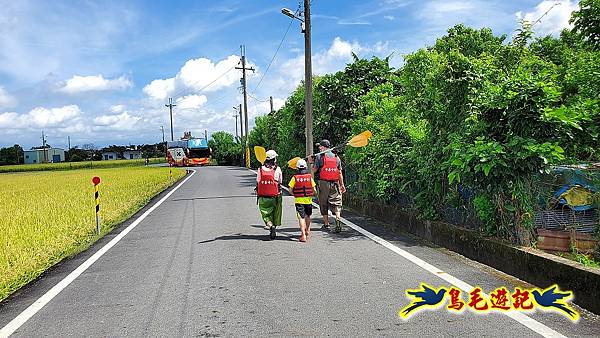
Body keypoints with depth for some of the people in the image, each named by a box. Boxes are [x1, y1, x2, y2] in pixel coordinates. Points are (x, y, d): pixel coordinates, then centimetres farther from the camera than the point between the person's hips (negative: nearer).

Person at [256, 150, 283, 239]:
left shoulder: (261, 169, -1)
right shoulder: (277, 169, -5)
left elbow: (258, 183, 2)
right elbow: (280, 183, 2)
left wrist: (258, 194, 14)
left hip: (263, 197, 1)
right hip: (275, 196, -1)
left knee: (266, 213, 7)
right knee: (275, 214, 14)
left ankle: (269, 224, -19)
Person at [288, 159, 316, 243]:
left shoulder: (295, 178, -6)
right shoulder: (309, 177, -1)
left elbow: (290, 190, -5)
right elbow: (314, 190, 1)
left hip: (299, 200, -2)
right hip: (308, 200, 3)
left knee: (301, 217, -4)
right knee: (307, 216, 22)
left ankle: (303, 235, -14)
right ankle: (307, 230, 39)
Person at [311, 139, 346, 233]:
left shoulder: (319, 156, -5)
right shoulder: (336, 157, 8)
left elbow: (314, 169, -4)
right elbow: (340, 173, 9)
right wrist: (342, 185, 15)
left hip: (323, 183, -3)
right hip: (335, 183, 3)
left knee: (324, 204, 10)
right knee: (336, 203, 2)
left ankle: (326, 223, 15)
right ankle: (338, 220, -18)